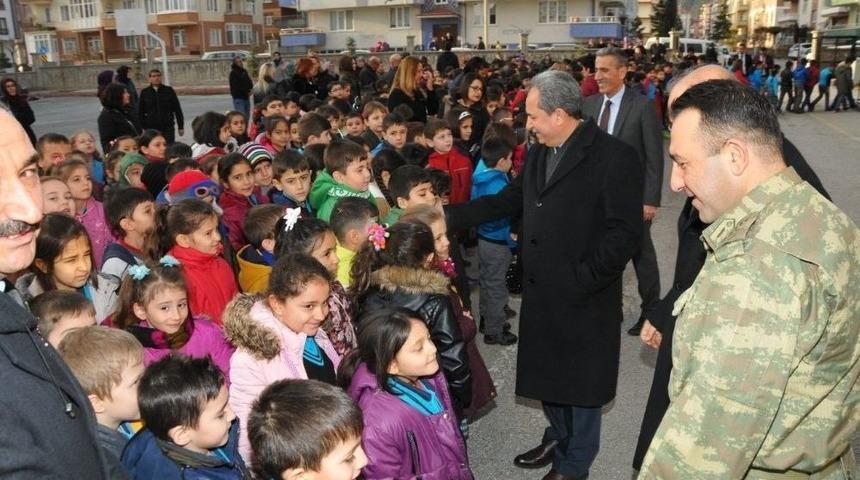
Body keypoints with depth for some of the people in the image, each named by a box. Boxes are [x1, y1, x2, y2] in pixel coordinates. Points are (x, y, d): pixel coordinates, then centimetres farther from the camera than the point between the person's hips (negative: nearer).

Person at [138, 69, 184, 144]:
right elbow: (141, 112, 8)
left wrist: (181, 127, 3)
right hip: (151, 128, 0)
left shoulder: (169, 90, 3)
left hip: (168, 127, 0)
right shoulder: (144, 92, 4)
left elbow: (177, 109, 5)